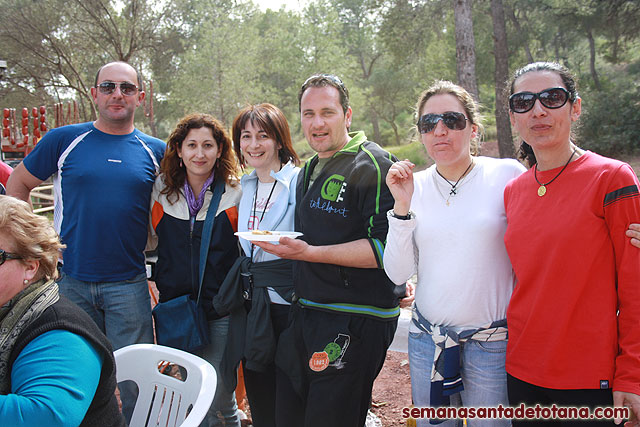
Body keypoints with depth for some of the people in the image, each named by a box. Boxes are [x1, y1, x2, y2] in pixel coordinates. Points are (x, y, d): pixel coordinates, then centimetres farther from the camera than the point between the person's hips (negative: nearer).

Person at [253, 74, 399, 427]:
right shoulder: (308, 172, 16)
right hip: (305, 316, 9)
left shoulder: (372, 165, -13)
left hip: (355, 321, -9)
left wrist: (310, 253, -26)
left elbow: (386, 247, -23)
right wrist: (287, 246, 14)